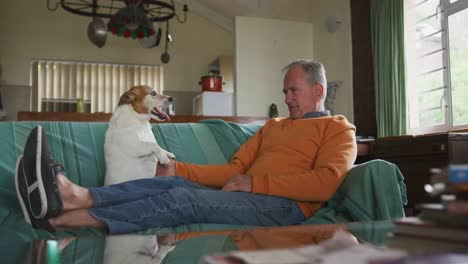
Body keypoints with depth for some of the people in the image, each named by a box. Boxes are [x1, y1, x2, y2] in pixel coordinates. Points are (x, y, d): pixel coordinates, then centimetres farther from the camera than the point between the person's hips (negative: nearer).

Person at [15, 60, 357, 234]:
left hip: (285, 204, -6)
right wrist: (180, 169, 2)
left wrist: (256, 182, -13)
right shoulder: (272, 126, 29)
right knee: (170, 181, -17)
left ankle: (61, 218, -33)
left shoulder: (337, 128, 10)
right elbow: (233, 169, 17)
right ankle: (75, 196, -34)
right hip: (243, 196, 7)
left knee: (185, 198, -26)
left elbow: (326, 183, -10)